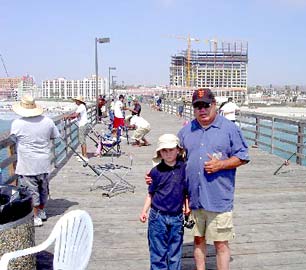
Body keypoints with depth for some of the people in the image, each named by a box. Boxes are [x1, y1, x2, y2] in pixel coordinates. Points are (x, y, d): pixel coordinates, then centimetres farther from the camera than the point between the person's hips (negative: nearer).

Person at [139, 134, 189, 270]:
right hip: (158, 216, -1)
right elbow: (151, 193, 4)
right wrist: (144, 211, -4)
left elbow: (187, 191, 9)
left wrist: (187, 206, 1)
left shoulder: (184, 168, -2)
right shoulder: (156, 171, -3)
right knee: (158, 251, 8)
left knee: (175, 252, 12)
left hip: (177, 217, 1)